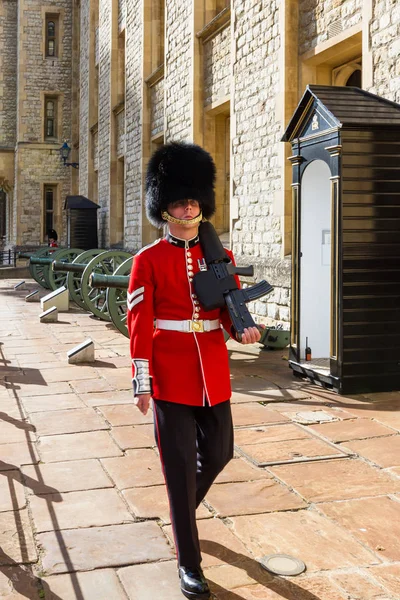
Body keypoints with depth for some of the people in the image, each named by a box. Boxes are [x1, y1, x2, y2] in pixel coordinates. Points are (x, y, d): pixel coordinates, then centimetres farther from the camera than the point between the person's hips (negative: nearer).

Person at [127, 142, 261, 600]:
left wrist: (243, 329, -16)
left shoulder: (220, 256, 7)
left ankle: (180, 512, 44)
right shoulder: (148, 261, -3)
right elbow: (139, 323, -5)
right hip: (170, 375, -4)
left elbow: (230, 308, 8)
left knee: (218, 453, 13)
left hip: (213, 373, 4)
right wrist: (141, 384, -9)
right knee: (180, 466, 1)